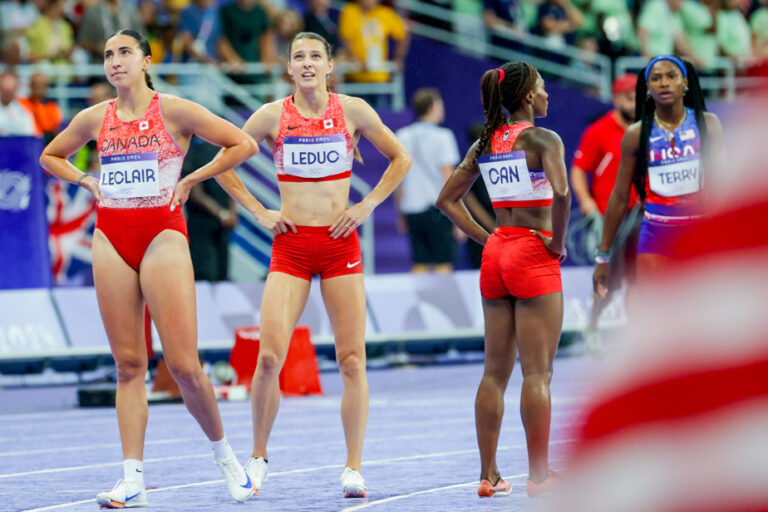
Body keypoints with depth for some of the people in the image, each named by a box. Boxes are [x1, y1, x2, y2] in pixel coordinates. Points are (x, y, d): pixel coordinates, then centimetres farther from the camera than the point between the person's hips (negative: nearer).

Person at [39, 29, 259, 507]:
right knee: (128, 364, 1)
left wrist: (189, 181, -3)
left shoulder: (174, 110, -3)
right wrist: (87, 181, 9)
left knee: (184, 364, -9)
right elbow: (51, 156, 26)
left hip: (163, 233, -4)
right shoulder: (95, 118, 9)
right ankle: (132, 480, 0)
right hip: (111, 238, 4)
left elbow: (243, 144, -3)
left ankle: (224, 453, 14)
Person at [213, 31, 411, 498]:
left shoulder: (353, 111, 1)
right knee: (270, 357, -11)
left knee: (353, 360, -4)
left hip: (341, 244, 0)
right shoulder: (273, 116, 1)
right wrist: (259, 212, 2)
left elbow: (400, 158, 12)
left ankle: (353, 468, 2)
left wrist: (367, 205, 2)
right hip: (291, 245, 0)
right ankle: (259, 457, 7)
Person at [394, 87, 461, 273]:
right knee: (444, 263, -3)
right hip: (437, 208, -5)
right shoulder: (442, 136, -6)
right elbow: (447, 176, -10)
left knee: (420, 264, 7)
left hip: (411, 209, 5)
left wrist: (402, 214, 19)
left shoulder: (402, 137, 8)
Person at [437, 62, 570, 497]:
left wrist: (486, 238, 11)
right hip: (534, 255, -7)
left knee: (496, 371, 10)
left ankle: (489, 476, 11)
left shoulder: (485, 144, 10)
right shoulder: (543, 139, -10)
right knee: (537, 373, -4)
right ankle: (539, 475, -3)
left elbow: (448, 199, 14)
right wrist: (558, 243, -13)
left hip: (496, 253, 7)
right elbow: (560, 193, -26)